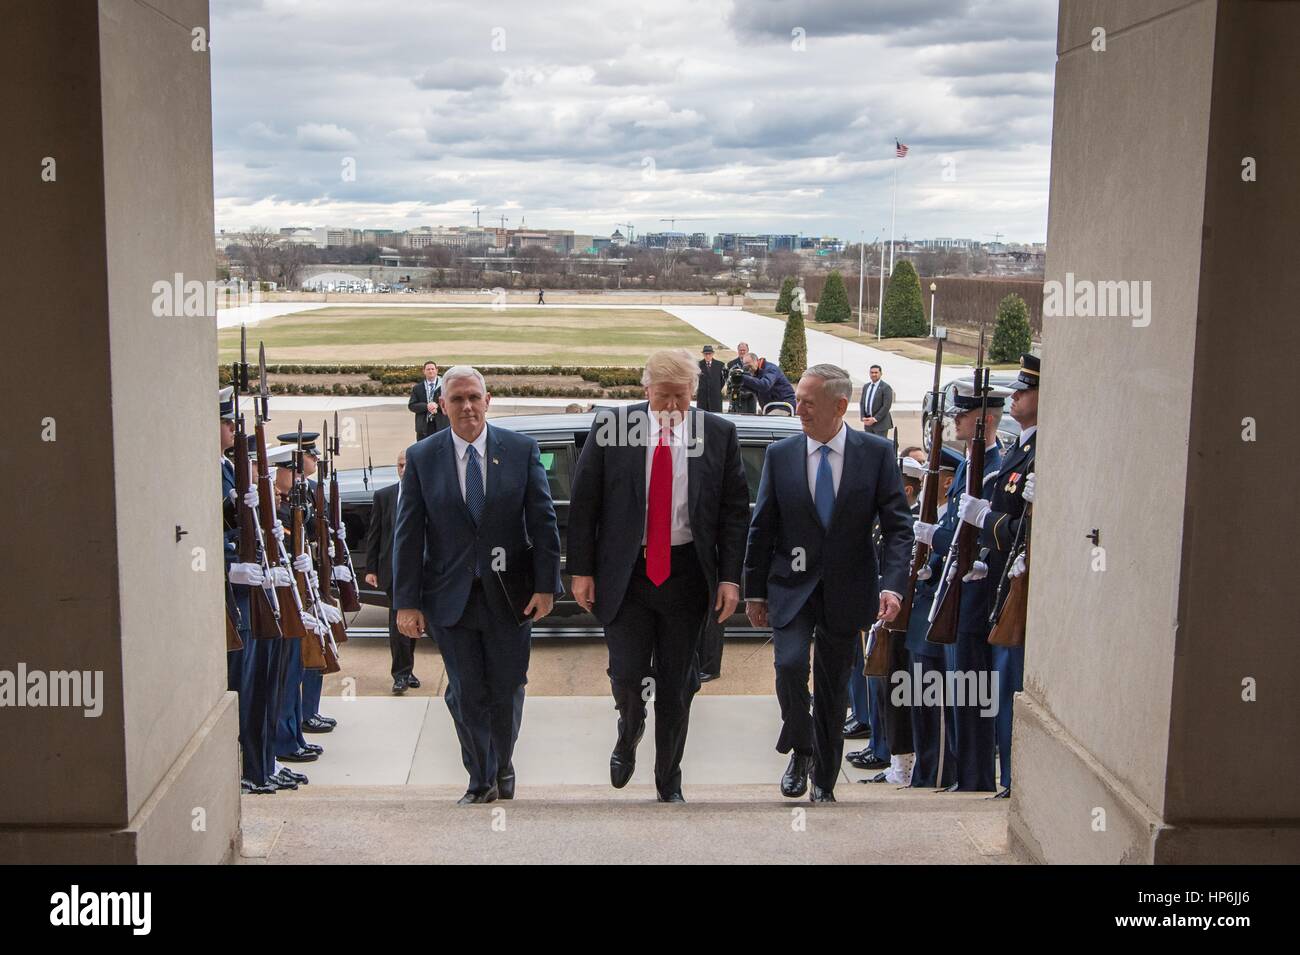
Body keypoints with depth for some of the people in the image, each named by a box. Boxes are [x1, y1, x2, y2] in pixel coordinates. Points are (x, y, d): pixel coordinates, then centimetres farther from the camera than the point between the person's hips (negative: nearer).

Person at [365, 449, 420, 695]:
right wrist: (370, 569, 1)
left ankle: (406, 670, 25)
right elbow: (373, 535, 6)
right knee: (398, 619, -9)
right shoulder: (383, 496, 6)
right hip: (393, 568, -1)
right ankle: (401, 673, -7)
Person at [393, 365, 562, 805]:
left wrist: (546, 585, -8)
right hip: (451, 598, 0)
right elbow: (408, 534, -1)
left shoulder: (522, 450, -1)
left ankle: (502, 765, 35)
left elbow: (543, 522, -1)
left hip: (509, 594, 0)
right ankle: (481, 781, 23)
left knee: (507, 690, 10)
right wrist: (407, 601, -6)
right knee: (466, 695, 5)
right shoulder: (422, 456, -1)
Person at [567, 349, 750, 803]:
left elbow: (734, 510, 2)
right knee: (626, 675, -4)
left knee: (677, 687, 8)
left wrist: (730, 577, -3)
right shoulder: (611, 426, -4)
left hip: (686, 573, 1)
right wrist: (582, 570, -3)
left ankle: (669, 784, 26)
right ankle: (629, 732, 33)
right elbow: (583, 503, 0)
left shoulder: (719, 433, -1)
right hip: (625, 572, -1)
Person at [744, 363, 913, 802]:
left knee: (833, 688, 9)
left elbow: (898, 526, -5)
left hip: (846, 591, 0)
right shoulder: (780, 454, -1)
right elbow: (761, 529, 4)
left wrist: (891, 584, -18)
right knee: (790, 664, -21)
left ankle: (823, 783, 25)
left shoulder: (877, 453, -4)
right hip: (791, 585, 0)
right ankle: (800, 751, 5)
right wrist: (754, 591, 5)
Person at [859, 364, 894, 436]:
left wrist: (874, 419, -17)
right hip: (868, 422, 6)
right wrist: (863, 418, -2)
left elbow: (887, 406, -14)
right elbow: (862, 403, 14)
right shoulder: (865, 387, 12)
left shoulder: (886, 387, -8)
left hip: (881, 422, -6)